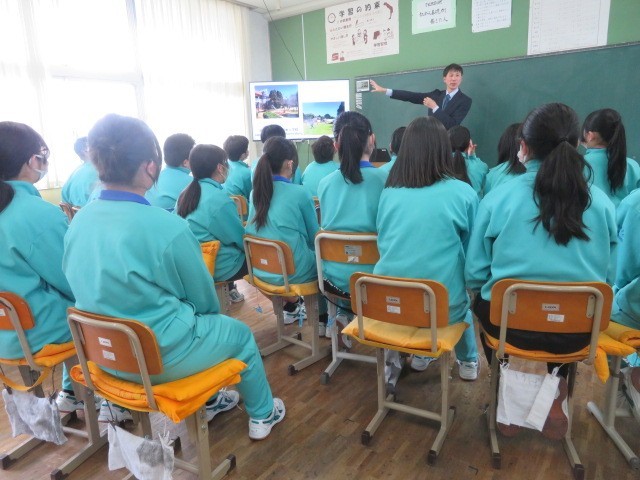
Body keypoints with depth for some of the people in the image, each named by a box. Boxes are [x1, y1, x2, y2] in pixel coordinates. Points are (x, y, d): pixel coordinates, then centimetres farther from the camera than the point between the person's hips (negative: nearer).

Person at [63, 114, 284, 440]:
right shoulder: (168, 227, -26)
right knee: (239, 333, 17)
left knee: (190, 318, 31)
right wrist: (208, 315, 12)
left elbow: (83, 287, 10)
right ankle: (262, 415, 35)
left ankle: (207, 401, 46)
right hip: (160, 355, -7)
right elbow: (204, 299, -12)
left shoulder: (79, 222, -6)